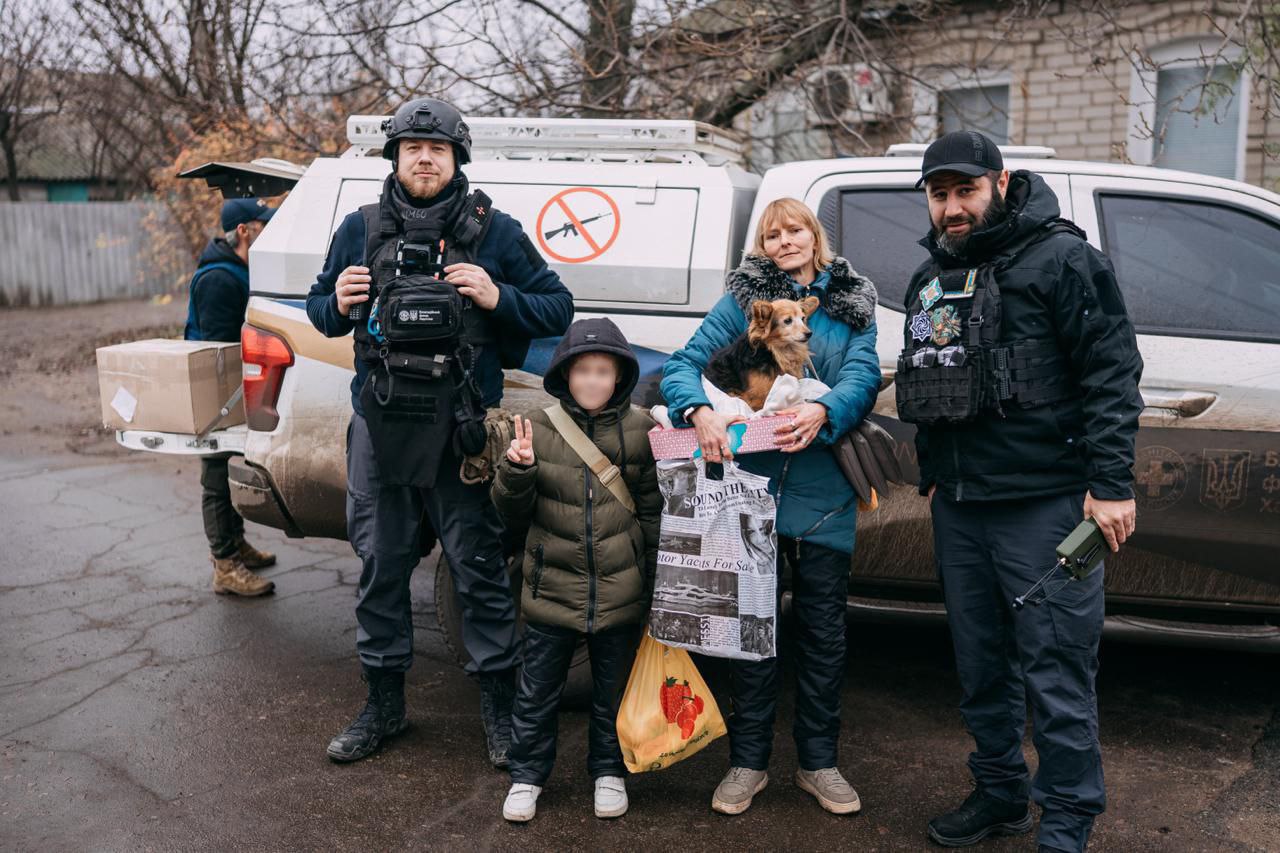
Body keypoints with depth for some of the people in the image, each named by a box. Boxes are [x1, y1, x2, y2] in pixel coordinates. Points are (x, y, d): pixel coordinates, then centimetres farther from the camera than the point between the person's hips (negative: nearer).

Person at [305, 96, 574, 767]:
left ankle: (499, 707, 17)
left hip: (462, 431, -3)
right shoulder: (361, 229, 9)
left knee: (479, 568, 2)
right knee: (380, 567, 12)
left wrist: (498, 298, -15)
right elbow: (319, 311, 18)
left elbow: (558, 309, 3)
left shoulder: (493, 231, 2)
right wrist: (339, 306, -6)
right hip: (379, 427, 3)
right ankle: (383, 704, 28)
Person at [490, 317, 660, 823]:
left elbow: (653, 509, 4)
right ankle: (527, 775, 30)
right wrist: (517, 470, -18)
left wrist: (655, 574, 3)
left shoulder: (639, 430, -3)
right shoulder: (539, 427, -3)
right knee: (538, 691, 12)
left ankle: (609, 771, 35)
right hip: (552, 587, 0)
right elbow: (512, 511, 1)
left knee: (613, 690, 16)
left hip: (620, 590, 0)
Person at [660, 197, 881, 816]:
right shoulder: (741, 299, 6)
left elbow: (863, 375, -5)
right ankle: (748, 761, 22)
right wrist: (700, 411, -25)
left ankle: (819, 761, 26)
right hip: (750, 482, -1)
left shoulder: (851, 306, 10)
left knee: (823, 630, 9)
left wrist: (824, 411, -26)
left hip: (823, 490, 1)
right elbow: (684, 364, -3)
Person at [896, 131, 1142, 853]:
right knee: (981, 664, 16)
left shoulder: (1061, 258, -6)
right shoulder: (932, 278, 16)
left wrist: (1111, 483, -17)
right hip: (959, 508, 7)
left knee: (1056, 671, -2)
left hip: (1045, 503, -7)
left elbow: (1113, 373, -11)